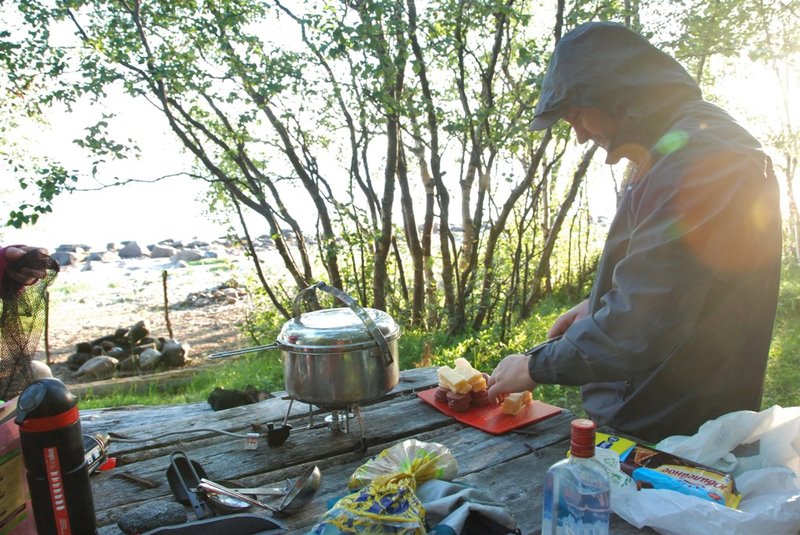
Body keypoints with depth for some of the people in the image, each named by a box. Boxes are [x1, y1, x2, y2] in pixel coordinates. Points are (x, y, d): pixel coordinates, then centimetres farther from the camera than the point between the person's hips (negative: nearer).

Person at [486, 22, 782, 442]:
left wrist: (536, 366, -17)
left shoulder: (697, 159, -24)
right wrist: (597, 306, 10)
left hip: (666, 434, -9)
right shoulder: (680, 146, 11)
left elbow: (639, 332, -30)